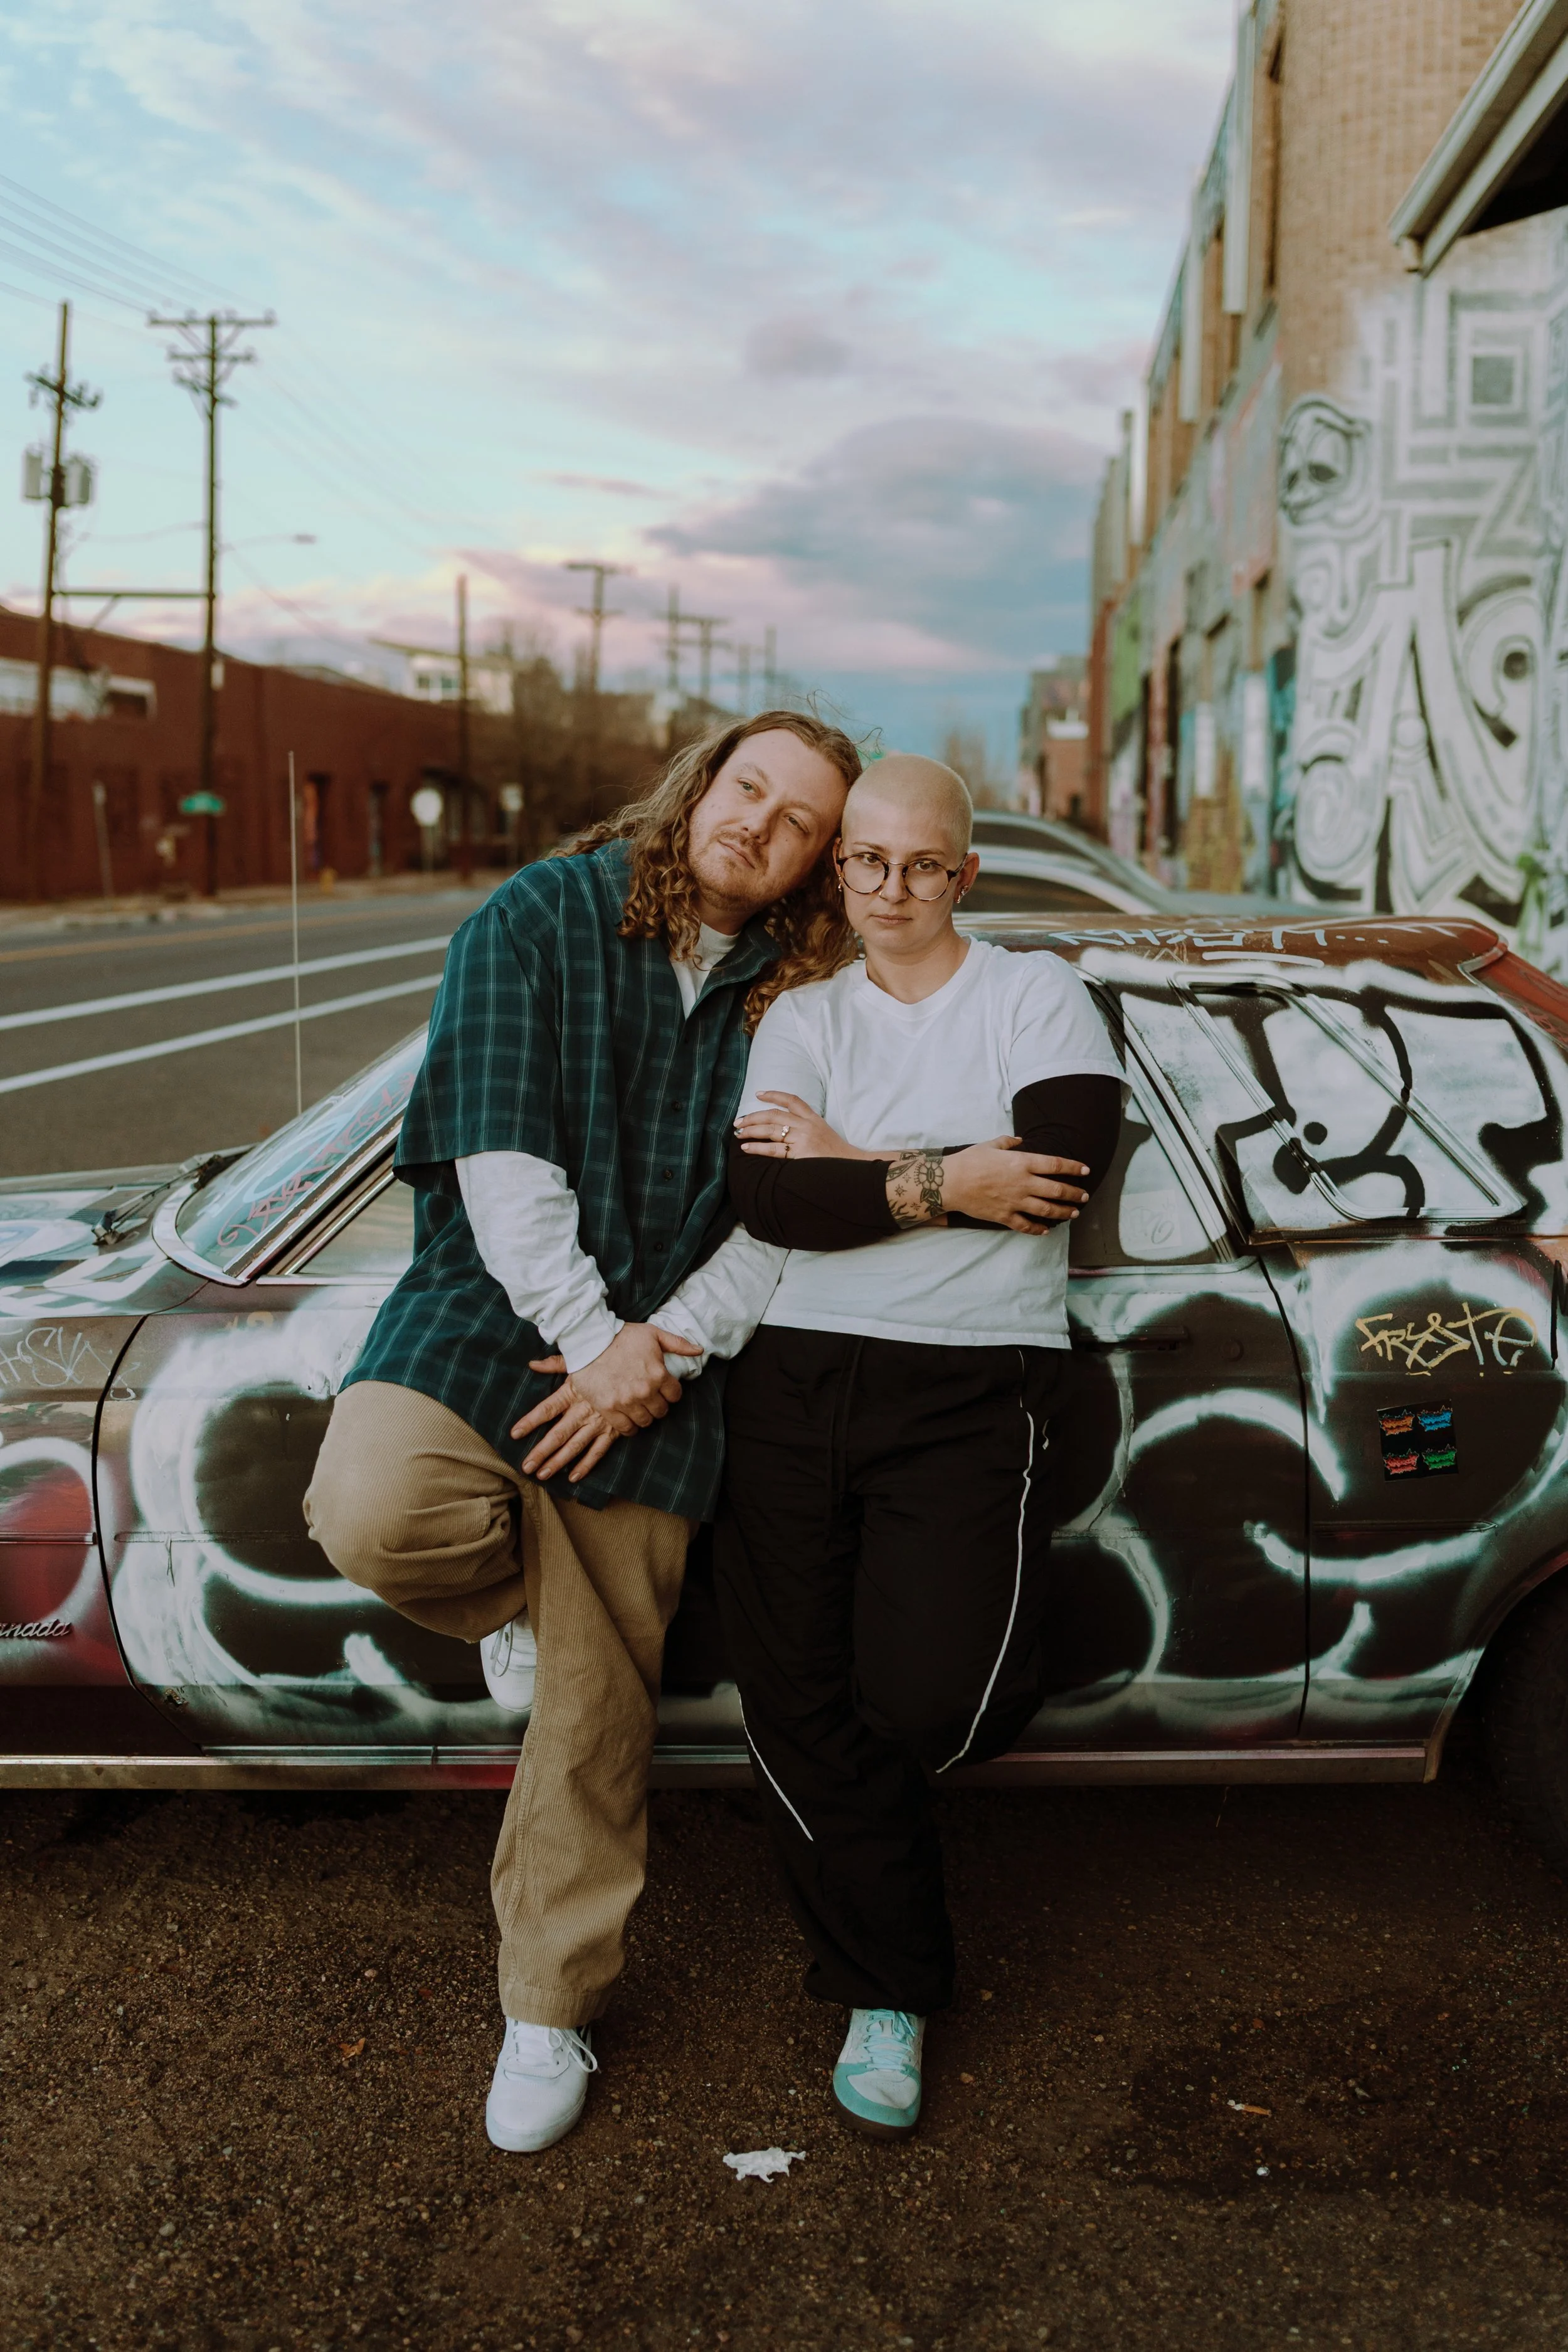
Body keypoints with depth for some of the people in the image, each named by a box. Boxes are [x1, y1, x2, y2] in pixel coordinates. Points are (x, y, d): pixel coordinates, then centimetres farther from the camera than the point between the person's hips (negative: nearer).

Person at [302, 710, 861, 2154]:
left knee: (596, 1716, 4)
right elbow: (499, 1148, -8)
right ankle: (513, 1601, 5)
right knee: (371, 1512, -32)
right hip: (488, 1313, -1)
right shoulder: (541, 921, -1)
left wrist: (668, 1342, -12)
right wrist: (585, 1330, -14)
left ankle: (550, 2014, 24)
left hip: (653, 1381, 1)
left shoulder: (793, 999, 6)